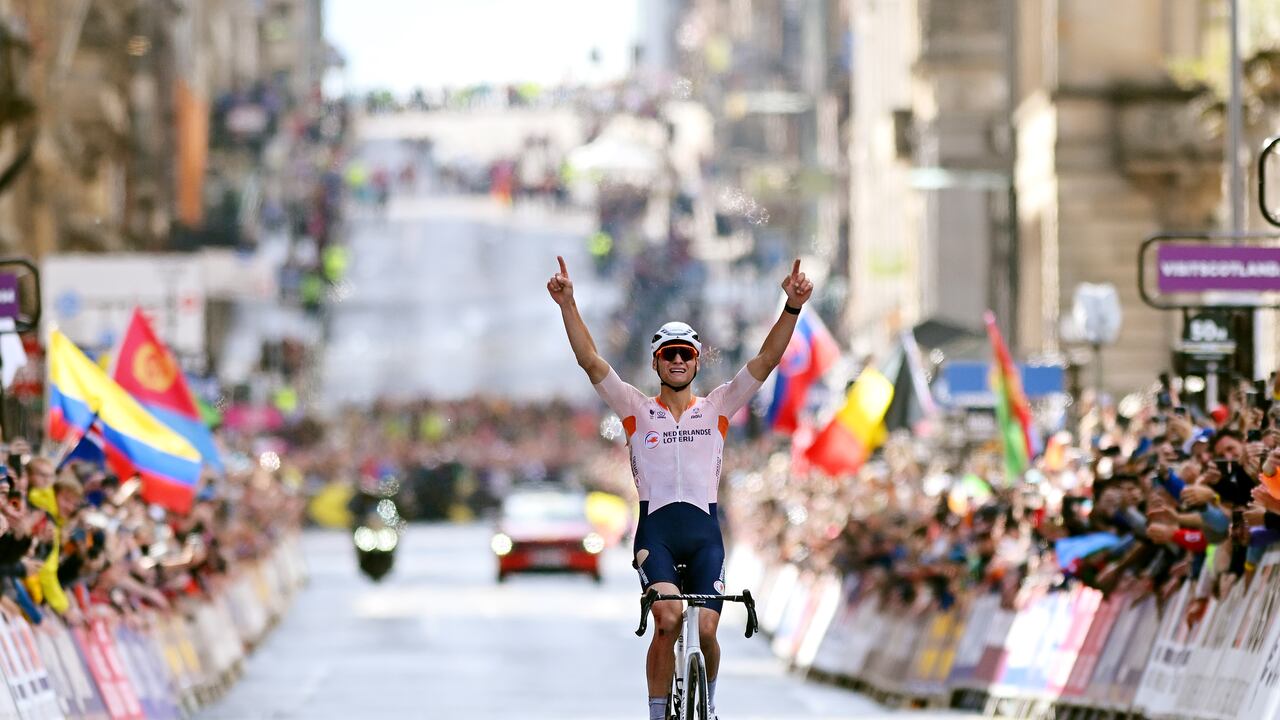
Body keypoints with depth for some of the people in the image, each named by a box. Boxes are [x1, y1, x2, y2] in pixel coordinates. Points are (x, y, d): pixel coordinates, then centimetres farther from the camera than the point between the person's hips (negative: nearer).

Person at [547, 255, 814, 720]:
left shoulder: (717, 409, 11)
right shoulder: (637, 411, 9)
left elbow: (766, 361, 2)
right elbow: (591, 362, -1)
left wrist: (792, 308, -10)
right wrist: (568, 306, -12)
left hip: (704, 532, 1)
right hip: (655, 530, -1)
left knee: (704, 629, -10)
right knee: (669, 620, -24)